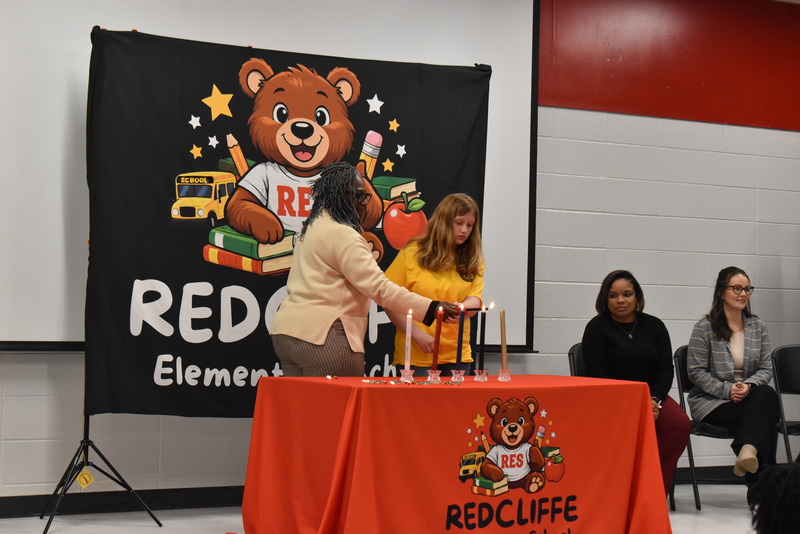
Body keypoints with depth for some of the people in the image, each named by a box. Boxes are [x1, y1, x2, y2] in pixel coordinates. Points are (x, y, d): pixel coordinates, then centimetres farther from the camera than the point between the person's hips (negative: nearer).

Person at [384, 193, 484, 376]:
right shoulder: (412, 253, 0)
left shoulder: (473, 260, 12)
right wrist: (417, 333, -12)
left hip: (456, 355, 3)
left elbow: (475, 299, -1)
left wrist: (461, 308, -25)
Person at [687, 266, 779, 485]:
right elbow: (696, 372, -5)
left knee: (767, 394, -33)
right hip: (711, 402, -4)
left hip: (749, 396, 4)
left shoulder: (758, 327, 13)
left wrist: (749, 385, -15)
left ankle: (749, 450, -46)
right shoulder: (704, 328, 0)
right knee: (763, 415, -30)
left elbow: (766, 368, 8)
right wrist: (726, 390, -18)